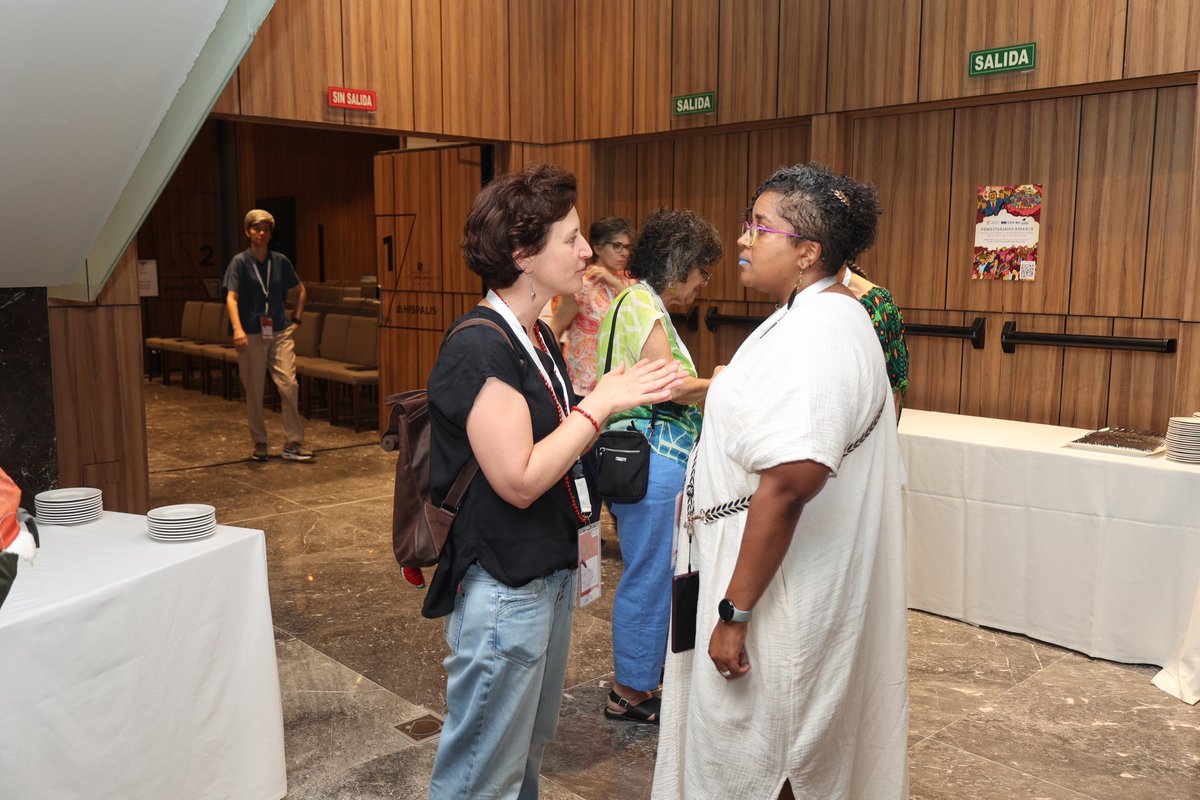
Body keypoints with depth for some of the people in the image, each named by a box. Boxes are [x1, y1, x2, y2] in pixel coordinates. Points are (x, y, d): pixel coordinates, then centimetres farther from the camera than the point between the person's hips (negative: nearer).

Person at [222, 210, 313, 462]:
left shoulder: (280, 261, 7)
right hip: (251, 334, -2)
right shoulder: (240, 262, -2)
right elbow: (231, 298, -12)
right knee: (254, 392, 5)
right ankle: (259, 443, 18)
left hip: (280, 331, 2)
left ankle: (293, 443, -2)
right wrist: (237, 329, -26)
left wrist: (297, 319, 13)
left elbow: (300, 290, 22)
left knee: (289, 385, -9)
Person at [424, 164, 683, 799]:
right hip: (503, 587, -9)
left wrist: (615, 394, -1)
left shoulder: (538, 337, 9)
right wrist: (603, 402, -20)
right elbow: (518, 479, -24)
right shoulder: (480, 349, -21)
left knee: (529, 747, 24)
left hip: (550, 573, 9)